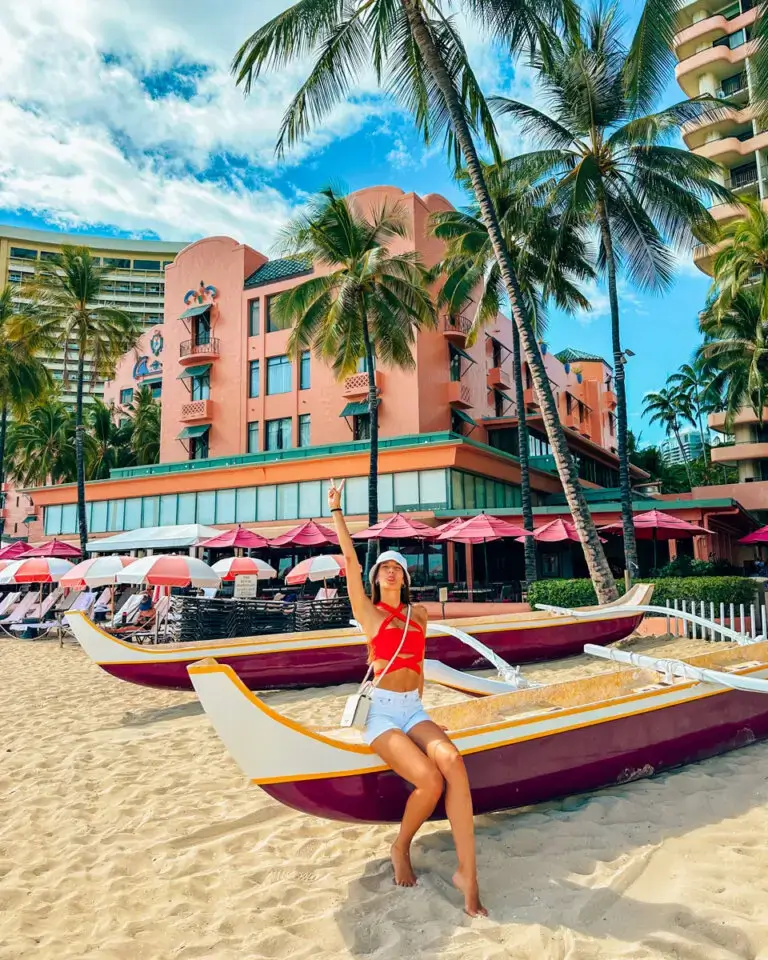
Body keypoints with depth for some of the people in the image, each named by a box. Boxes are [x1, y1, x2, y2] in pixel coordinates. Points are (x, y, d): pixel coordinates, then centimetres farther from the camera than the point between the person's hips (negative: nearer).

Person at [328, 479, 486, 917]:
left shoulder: (418, 614, 12)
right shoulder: (368, 612, 0)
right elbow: (350, 558, -8)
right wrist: (336, 509, -11)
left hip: (414, 709, 4)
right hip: (381, 712, -3)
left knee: (452, 761, -28)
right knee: (430, 780, -26)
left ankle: (468, 872, -23)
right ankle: (401, 850, 4)